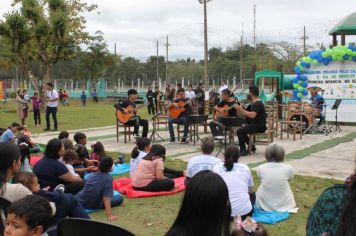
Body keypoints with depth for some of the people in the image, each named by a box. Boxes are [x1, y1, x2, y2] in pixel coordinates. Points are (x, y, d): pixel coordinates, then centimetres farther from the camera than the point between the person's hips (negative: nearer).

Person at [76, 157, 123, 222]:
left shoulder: (91, 175, -2)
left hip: (81, 201, 4)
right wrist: (110, 215, -30)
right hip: (94, 206, -4)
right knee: (120, 198, 4)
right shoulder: (108, 178, -18)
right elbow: (106, 197, -26)